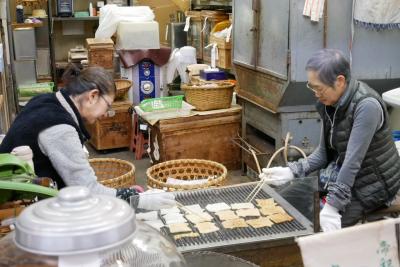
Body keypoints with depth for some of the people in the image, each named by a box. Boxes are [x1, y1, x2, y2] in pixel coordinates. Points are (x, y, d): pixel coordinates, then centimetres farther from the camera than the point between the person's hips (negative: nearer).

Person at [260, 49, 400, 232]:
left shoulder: (366, 106, -26)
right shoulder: (329, 104, -3)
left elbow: (353, 161, -31)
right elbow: (323, 153, 5)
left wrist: (331, 207, -33)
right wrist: (291, 172, -9)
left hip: (372, 184, -7)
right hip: (340, 174, 8)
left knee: (320, 227, -22)